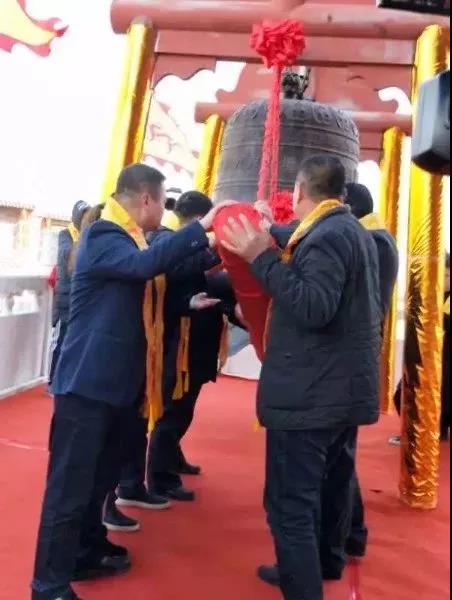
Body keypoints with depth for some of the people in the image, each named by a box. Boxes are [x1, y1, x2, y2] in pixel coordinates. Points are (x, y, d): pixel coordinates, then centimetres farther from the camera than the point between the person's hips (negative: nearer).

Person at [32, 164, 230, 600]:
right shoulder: (102, 238, -15)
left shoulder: (126, 240, 16)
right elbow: (146, 263, -35)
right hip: (86, 382, -10)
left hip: (113, 381, 10)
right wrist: (201, 228, -35)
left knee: (98, 477, 20)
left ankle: (87, 554, 36)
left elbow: (145, 301, 24)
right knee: (70, 486, -3)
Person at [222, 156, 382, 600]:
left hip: (310, 394, -11)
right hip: (343, 387, 11)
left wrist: (263, 258, -24)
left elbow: (314, 308, -27)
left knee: (290, 503, -8)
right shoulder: (355, 231, 15)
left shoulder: (326, 235, -16)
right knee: (326, 487, 24)